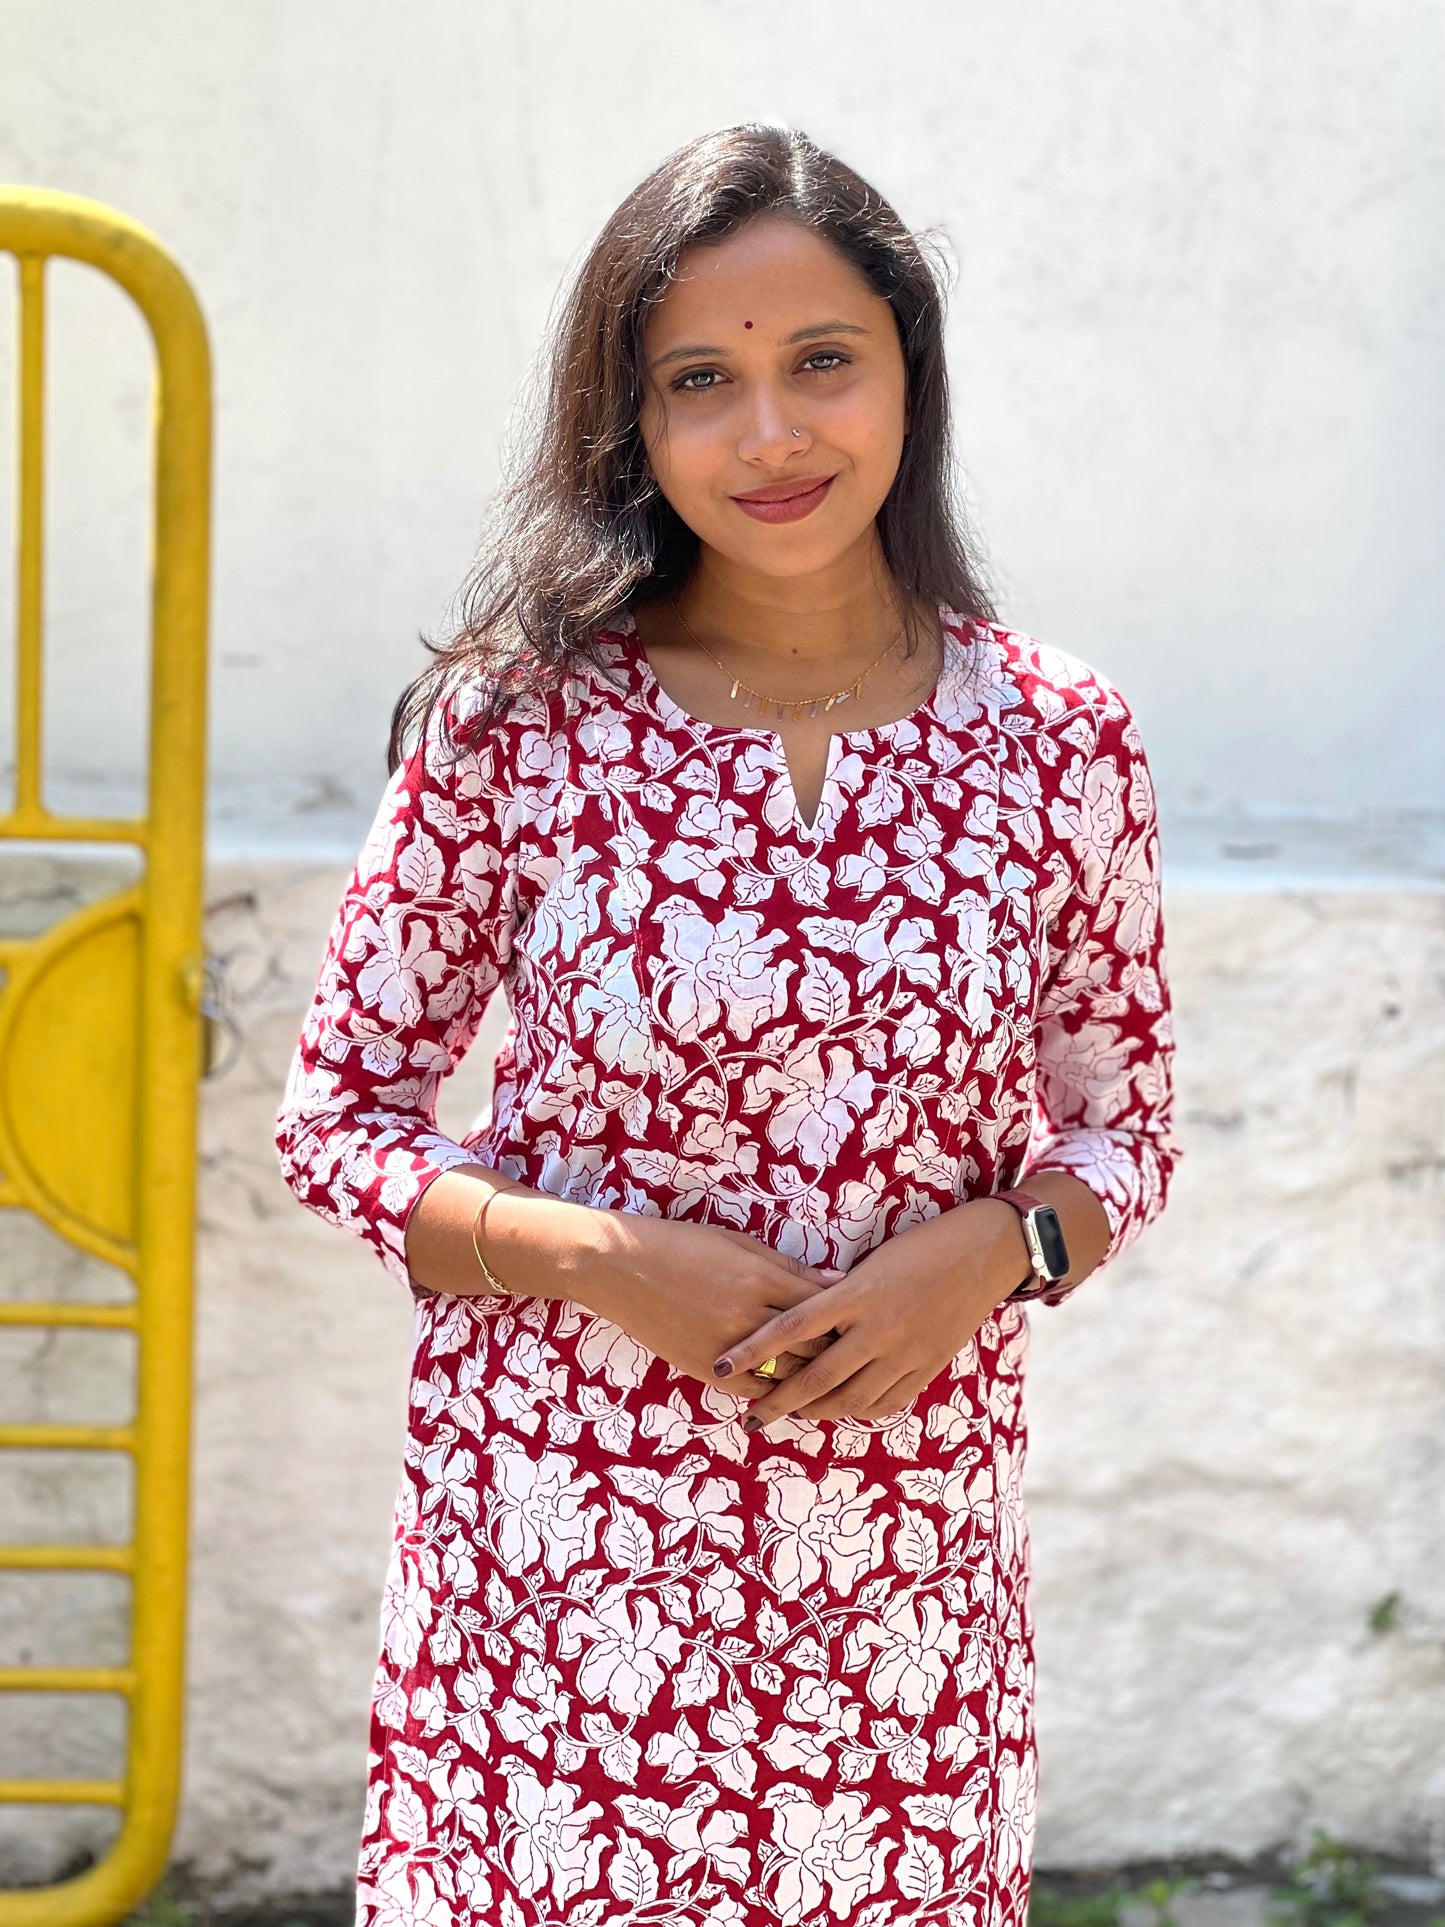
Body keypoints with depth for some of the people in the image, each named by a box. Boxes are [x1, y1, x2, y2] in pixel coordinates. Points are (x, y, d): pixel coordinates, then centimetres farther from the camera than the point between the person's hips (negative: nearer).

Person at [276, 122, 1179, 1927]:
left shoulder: (1061, 743, 0)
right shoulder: (518, 721, -5)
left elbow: (1122, 1125, 11)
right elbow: (337, 1115, 0)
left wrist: (993, 1249, -10)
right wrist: (604, 1259, -14)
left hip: (906, 1573, 2)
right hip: (560, 1555, -1)